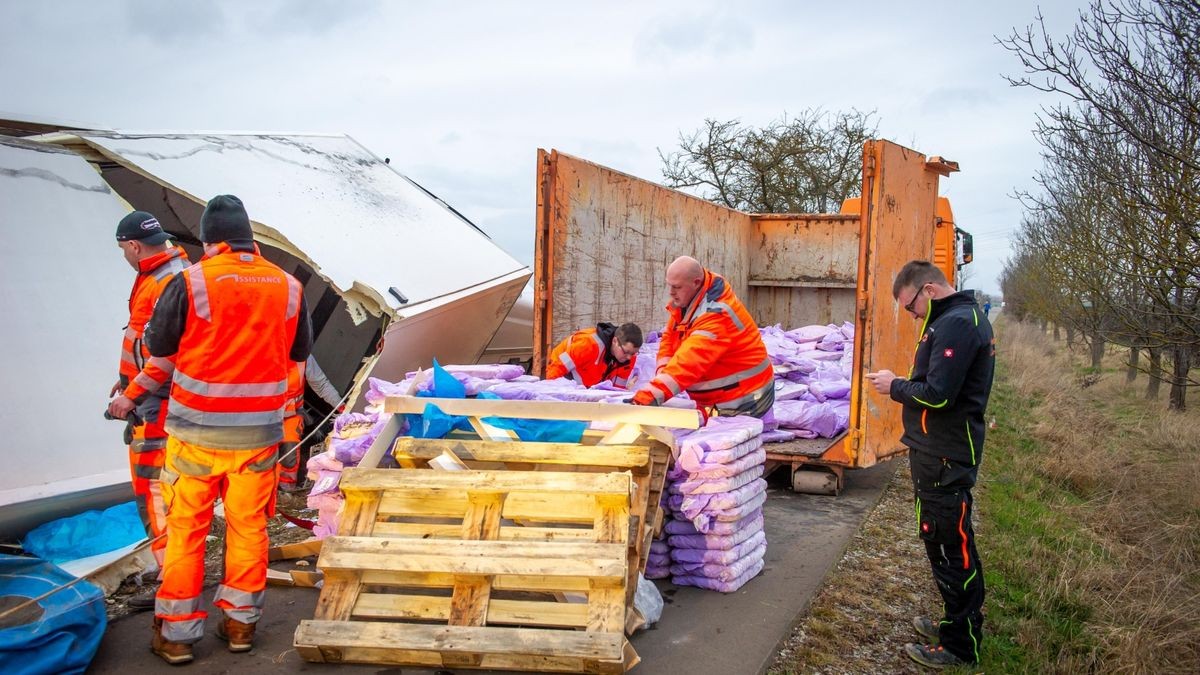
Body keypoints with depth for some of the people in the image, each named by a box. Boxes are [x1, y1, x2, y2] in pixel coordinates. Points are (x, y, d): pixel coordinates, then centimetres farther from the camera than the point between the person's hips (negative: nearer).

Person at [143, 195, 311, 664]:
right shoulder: (288, 287, -3)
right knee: (249, 526, 13)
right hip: (259, 432, 2)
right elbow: (299, 350, 10)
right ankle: (241, 623, 24)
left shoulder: (191, 282, -12)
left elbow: (158, 346, -2)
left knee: (185, 529, 9)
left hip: (197, 430, -2)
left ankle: (177, 633, 18)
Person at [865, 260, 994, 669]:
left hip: (945, 458, -11)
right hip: (941, 452, 11)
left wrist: (895, 387, -10)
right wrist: (902, 386, 8)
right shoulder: (963, 318, 15)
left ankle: (960, 646, 9)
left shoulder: (956, 324, -19)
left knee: (950, 546, -1)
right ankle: (957, 623, 32)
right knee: (948, 542, 19)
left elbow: (938, 394, -24)